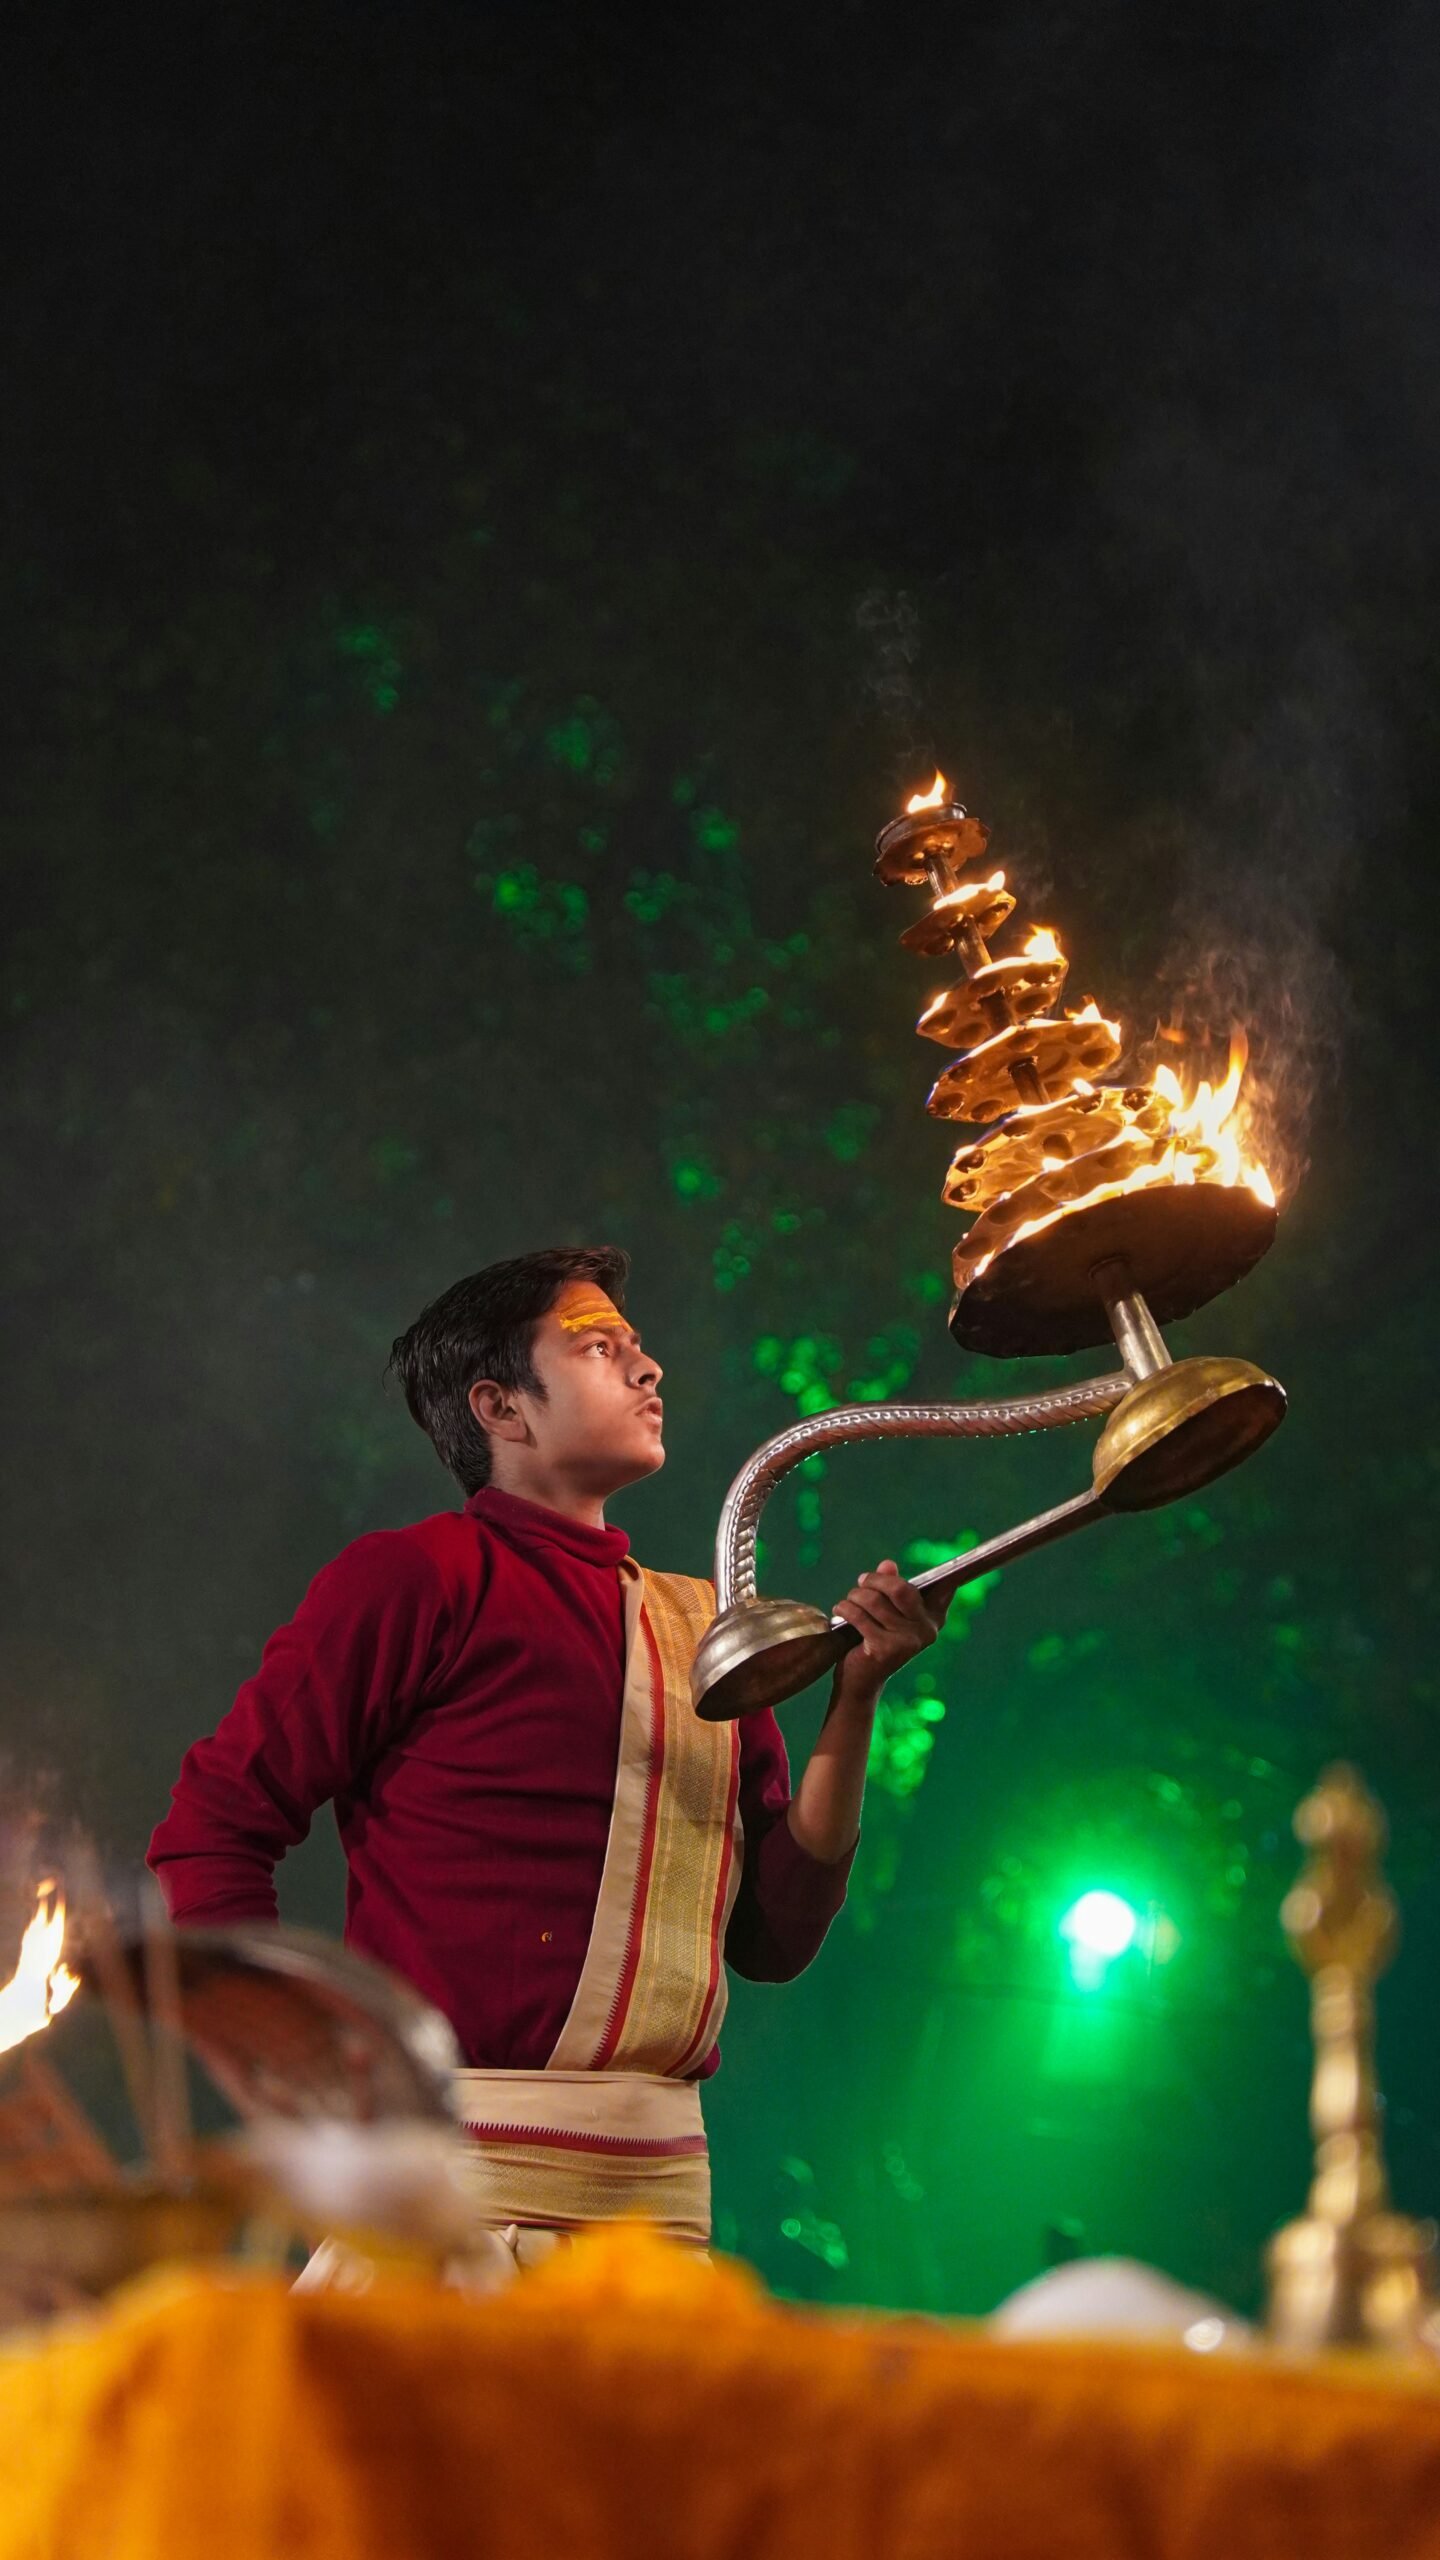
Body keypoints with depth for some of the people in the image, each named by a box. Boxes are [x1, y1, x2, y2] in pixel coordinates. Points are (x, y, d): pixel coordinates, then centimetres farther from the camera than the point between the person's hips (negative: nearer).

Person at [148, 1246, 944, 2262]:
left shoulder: (699, 1626, 17)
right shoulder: (418, 1576, -1)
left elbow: (772, 1937, 14)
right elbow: (211, 1833, -2)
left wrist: (856, 1699, 6)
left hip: (662, 2182, 6)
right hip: (455, 2176, -6)